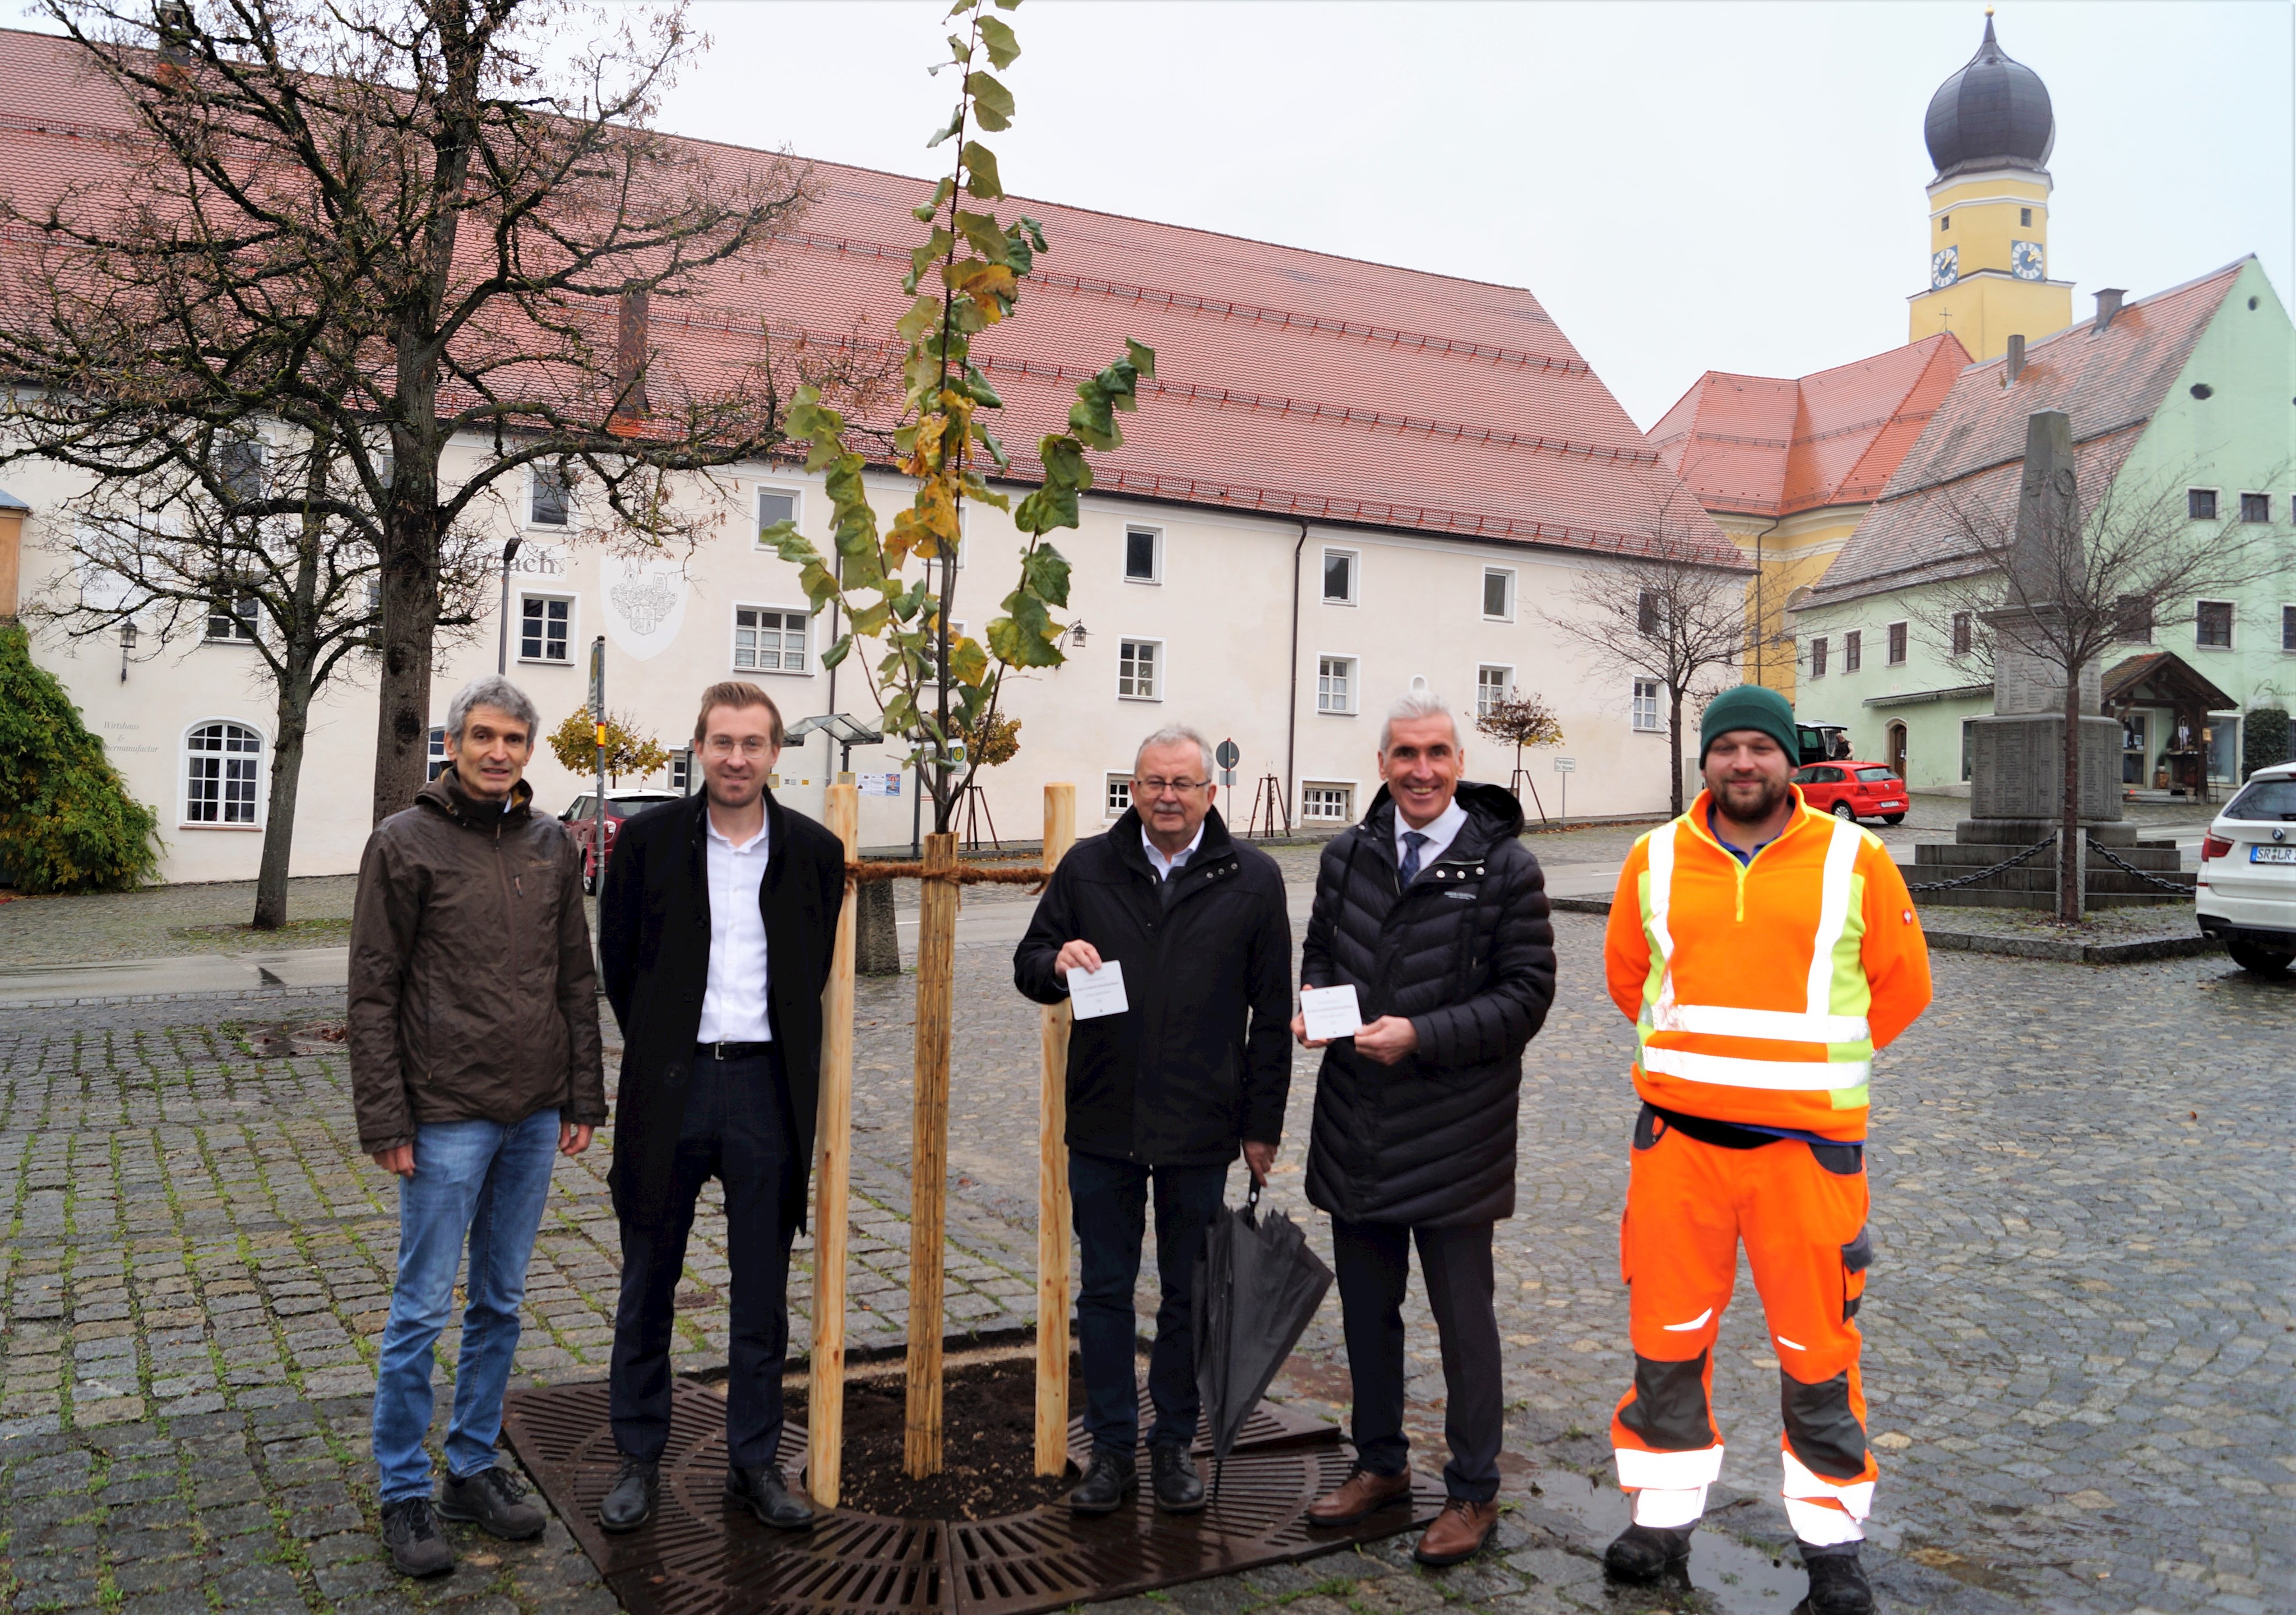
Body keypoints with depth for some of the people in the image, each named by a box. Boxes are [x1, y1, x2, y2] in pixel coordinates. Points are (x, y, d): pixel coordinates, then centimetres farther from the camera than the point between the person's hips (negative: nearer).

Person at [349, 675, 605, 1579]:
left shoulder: (552, 847, 8)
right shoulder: (405, 843, -5)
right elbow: (373, 994, -6)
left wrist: (583, 1098, 9)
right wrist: (385, 1121, -10)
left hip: (533, 1116, 5)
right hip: (447, 1117, -4)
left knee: (501, 1303, 13)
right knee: (422, 1310, 3)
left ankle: (473, 1469, 27)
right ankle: (404, 1496, 17)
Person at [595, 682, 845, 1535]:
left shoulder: (814, 851, 2)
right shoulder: (649, 838, -1)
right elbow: (618, 959, 7)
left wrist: (782, 1060, 9)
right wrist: (661, 1048, 8)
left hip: (766, 1087, 1)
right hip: (669, 1084, 0)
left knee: (763, 1291, 9)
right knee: (647, 1286, 11)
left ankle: (755, 1463, 23)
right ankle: (639, 1459, 26)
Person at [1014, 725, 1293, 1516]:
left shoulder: (1252, 879, -1)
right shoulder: (1088, 867, 3)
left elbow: (1272, 1013, 1)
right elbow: (1028, 963, 9)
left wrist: (1263, 1123, 0)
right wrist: (1057, 963, -15)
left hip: (1200, 1128, -1)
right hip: (1102, 1122, 1)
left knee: (1189, 1295, 11)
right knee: (1105, 1290, 10)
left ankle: (1175, 1445, 28)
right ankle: (1112, 1448, 24)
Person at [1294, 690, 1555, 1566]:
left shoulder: (1505, 866, -9)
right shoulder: (1347, 856, 5)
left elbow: (1528, 993, -10)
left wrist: (1422, 1034, -20)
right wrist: (1312, 1002, -4)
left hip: (1453, 1129, -5)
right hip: (1357, 1127, 5)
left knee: (1463, 1315, 8)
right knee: (1366, 1304, 17)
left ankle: (1473, 1491, 25)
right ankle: (1380, 1464, 36)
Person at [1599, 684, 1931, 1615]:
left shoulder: (1855, 860, -2)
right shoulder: (1656, 860, 4)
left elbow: (1902, 984, 7)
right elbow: (1625, 971, 18)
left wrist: (1814, 1057, 9)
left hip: (1807, 1143, -2)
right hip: (1679, 1137, 2)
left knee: (1817, 1348, 6)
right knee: (1666, 1336, 10)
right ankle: (1664, 1519, 28)